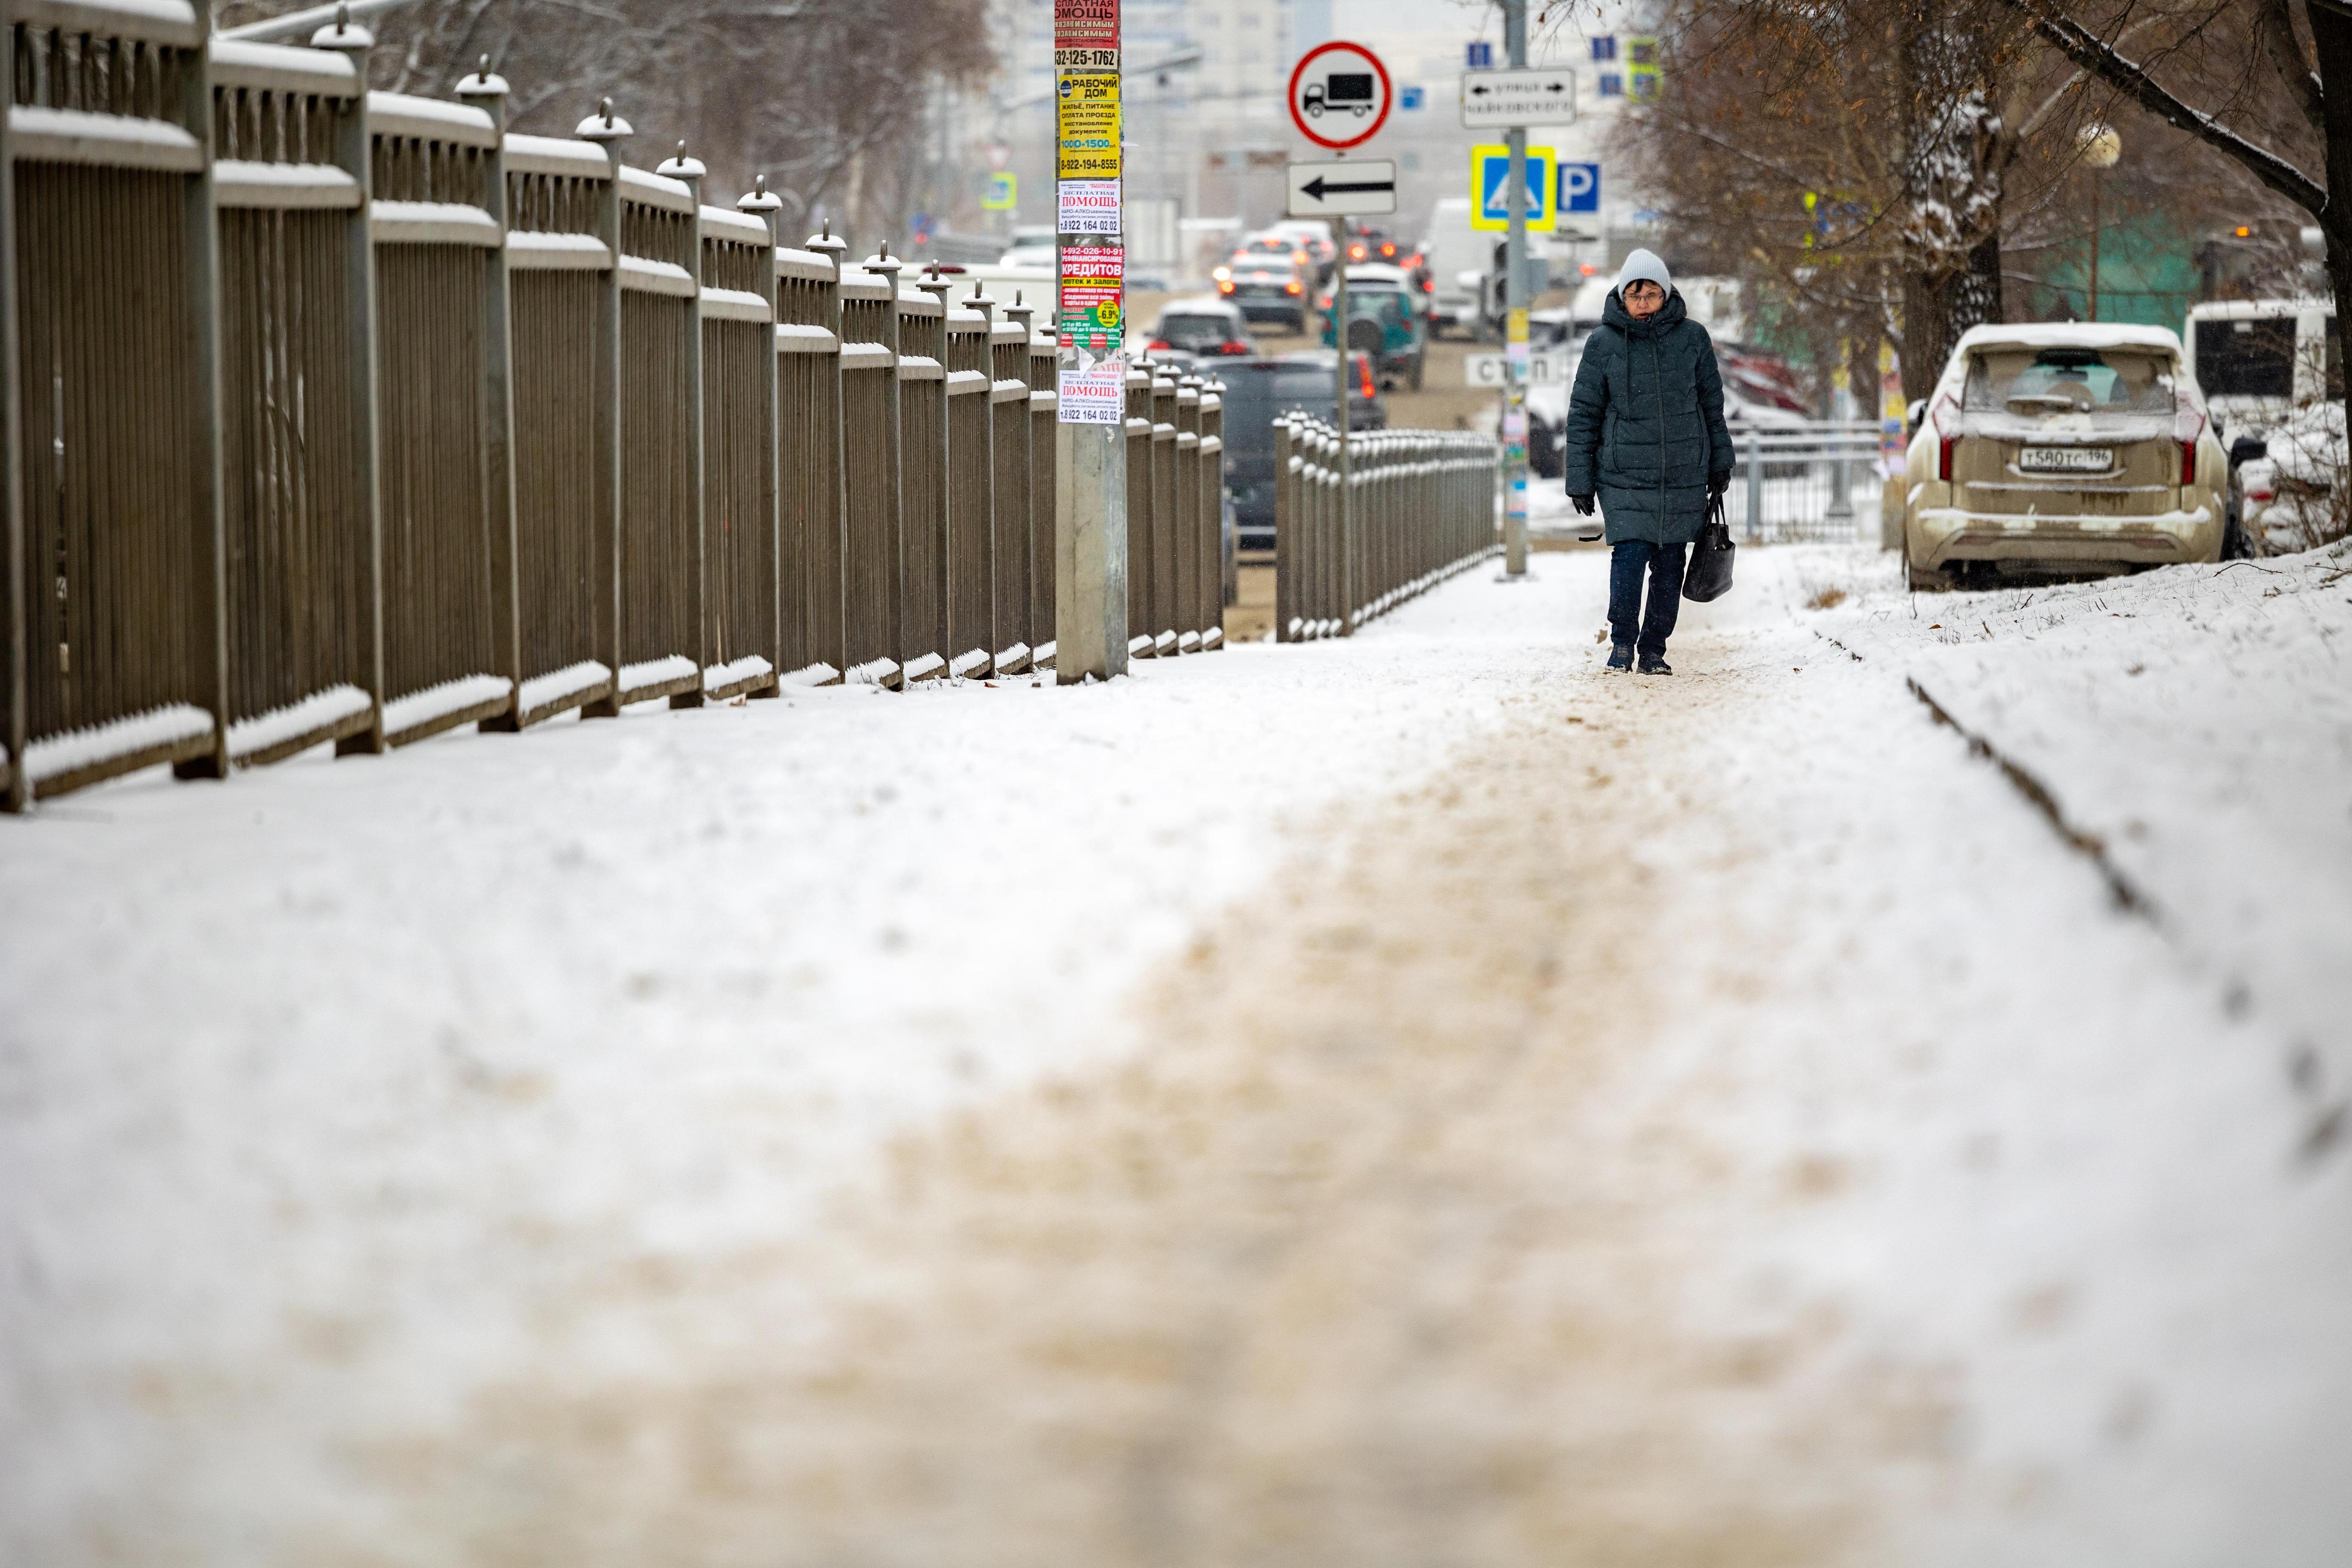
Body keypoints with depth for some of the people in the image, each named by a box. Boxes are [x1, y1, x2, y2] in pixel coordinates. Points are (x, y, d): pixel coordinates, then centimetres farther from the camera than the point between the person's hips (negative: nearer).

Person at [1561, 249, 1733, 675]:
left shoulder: (1692, 337, 2)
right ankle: (1622, 643, 5)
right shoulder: (1603, 343, -2)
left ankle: (1653, 650, 17)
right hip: (1624, 476, -2)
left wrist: (1720, 463, 15)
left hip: (1684, 476, 2)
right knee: (1629, 559, -14)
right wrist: (1580, 480, 1)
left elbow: (1713, 404, 13)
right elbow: (1584, 414, 3)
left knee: (1670, 568, 4)